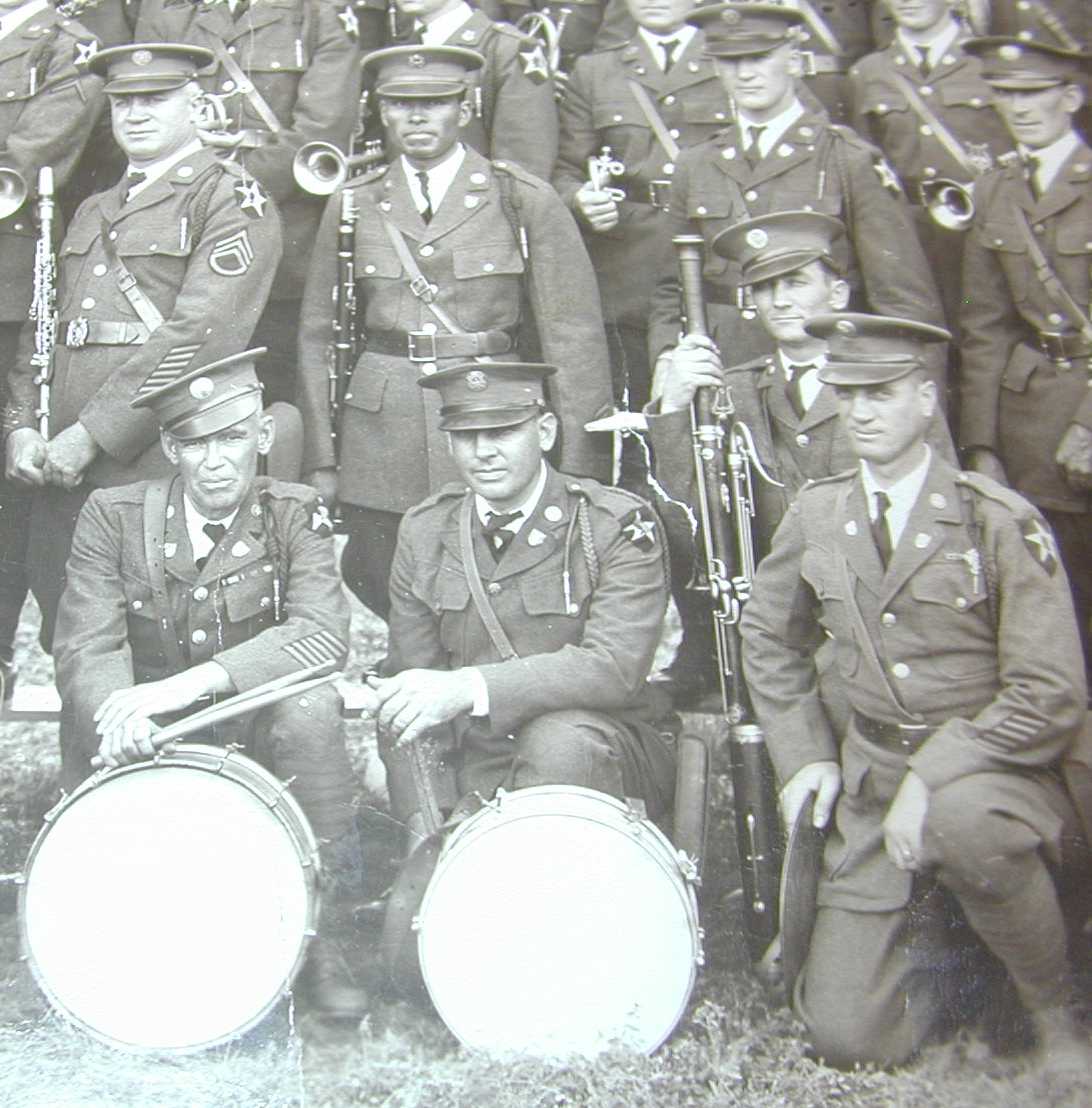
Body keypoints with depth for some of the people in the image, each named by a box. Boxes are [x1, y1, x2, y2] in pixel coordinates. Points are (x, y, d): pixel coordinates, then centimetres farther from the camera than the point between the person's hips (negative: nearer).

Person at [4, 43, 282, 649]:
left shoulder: (232, 200, -2)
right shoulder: (91, 212, 22)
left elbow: (199, 335, -14)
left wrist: (91, 434, -16)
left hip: (158, 474, -7)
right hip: (61, 477, 7)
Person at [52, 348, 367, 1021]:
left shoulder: (295, 515, -5)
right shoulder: (114, 517, -2)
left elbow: (323, 635, -22)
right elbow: (87, 645, -12)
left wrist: (188, 684, -35)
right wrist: (116, 712, -36)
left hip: (257, 733, -1)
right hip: (150, 739, 1)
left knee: (311, 708, -31)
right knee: (88, 715, -28)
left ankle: (329, 940, -16)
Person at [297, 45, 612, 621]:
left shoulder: (524, 202, 1)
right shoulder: (351, 206, 9)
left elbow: (575, 336, -1)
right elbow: (318, 336, 12)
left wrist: (578, 468, -6)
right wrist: (321, 461, 7)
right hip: (377, 453, 2)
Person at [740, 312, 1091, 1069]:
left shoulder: (999, 521, -11)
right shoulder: (816, 515, 2)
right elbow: (770, 638, 18)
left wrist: (932, 779, -22)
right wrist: (805, 754, 7)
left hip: (994, 772, -3)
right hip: (874, 777, 3)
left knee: (960, 818, -41)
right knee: (848, 1037, -7)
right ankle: (943, 940, 26)